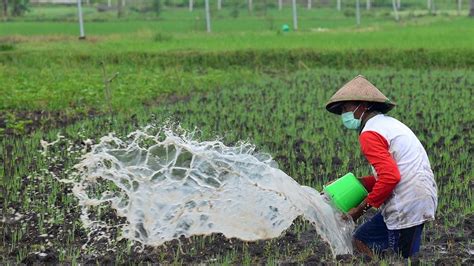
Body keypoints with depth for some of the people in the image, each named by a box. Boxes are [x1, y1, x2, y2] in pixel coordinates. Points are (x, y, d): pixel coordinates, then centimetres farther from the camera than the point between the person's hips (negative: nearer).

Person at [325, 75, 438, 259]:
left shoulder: (370, 134, -14)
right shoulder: (388, 123, 16)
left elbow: (390, 177, -24)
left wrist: (361, 208, -14)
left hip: (407, 207, -10)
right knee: (360, 239, 14)